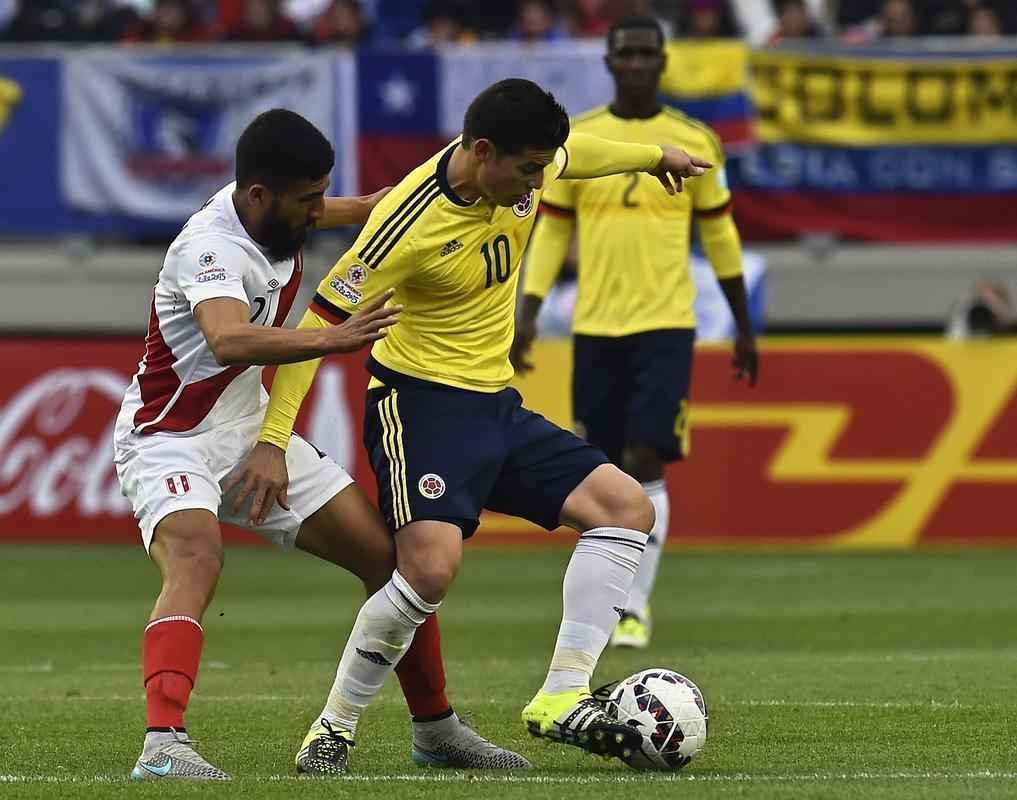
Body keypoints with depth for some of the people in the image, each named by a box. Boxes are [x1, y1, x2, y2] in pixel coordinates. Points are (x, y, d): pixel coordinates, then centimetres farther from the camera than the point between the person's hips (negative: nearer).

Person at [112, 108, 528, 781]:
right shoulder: (211, 249, -30)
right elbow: (228, 341, -52)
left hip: (252, 432, 9)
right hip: (171, 441, -9)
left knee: (386, 553, 5)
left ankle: (436, 728, 20)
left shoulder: (273, 211, -3)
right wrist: (334, 340, -61)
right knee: (196, 559, -37)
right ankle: (164, 745, -48)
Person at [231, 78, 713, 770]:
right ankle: (334, 730, -10)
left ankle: (562, 698, -7)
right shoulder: (410, 225, -24)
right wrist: (272, 441, -20)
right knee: (432, 566, -28)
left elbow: (575, 153, 23)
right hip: (420, 401, -8)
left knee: (627, 508, -3)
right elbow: (321, 322, -18)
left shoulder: (523, 170, -4)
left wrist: (654, 156, 39)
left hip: (496, 405, 8)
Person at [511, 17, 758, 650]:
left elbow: (720, 234, 10)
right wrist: (529, 313, -3)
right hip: (594, 328, 2)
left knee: (644, 465, -13)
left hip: (666, 326, -2)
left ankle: (636, 606, -7)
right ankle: (621, 592, 23)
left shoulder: (695, 142, 2)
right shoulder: (574, 140, 3)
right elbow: (552, 231, 8)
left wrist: (745, 326, 13)